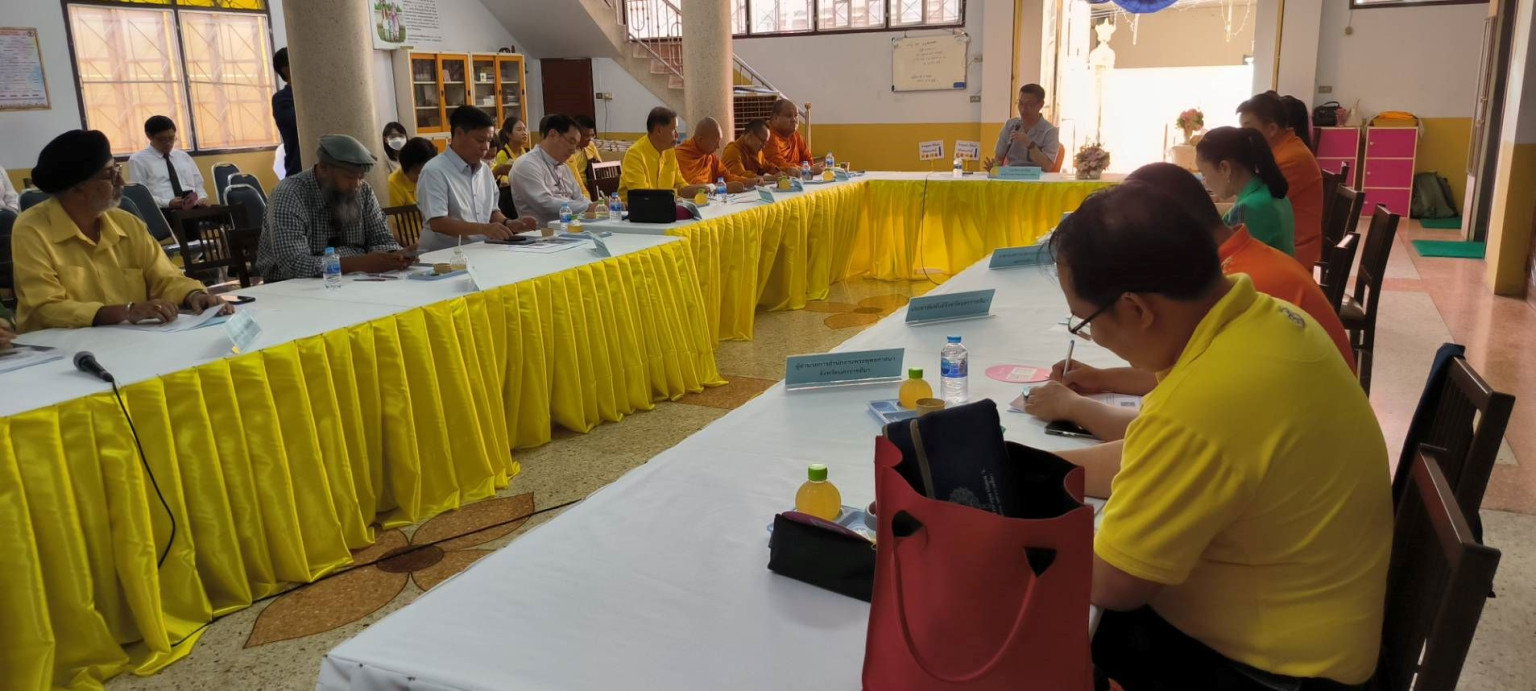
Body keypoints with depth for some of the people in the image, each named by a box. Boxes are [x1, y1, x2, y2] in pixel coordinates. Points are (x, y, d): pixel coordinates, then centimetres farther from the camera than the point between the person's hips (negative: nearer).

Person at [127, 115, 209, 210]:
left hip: (194, 208, 4)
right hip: (165, 211, -4)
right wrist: (168, 203, -15)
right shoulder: (138, 160, 9)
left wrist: (202, 198, 0)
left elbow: (198, 185, 23)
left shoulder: (184, 156, 23)